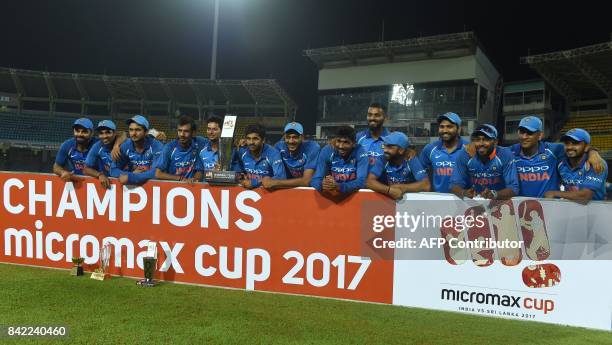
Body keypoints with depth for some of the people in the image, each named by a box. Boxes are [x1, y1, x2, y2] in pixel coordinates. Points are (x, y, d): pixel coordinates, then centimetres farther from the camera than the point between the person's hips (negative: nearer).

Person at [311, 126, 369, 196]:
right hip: (330, 195, 1)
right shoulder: (326, 151, -7)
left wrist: (339, 187, -37)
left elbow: (361, 181, -21)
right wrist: (322, 185, -34)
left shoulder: (361, 152, -11)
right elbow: (315, 180, -11)